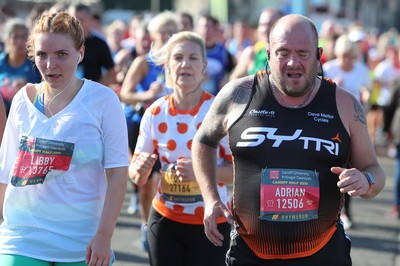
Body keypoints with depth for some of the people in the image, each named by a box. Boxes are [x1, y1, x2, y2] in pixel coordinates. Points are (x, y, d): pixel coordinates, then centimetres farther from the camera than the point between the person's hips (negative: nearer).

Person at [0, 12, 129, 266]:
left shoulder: (103, 100, -4)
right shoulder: (23, 100, 6)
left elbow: (117, 172, -7)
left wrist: (104, 235, -13)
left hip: (81, 244, -2)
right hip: (21, 239, 2)